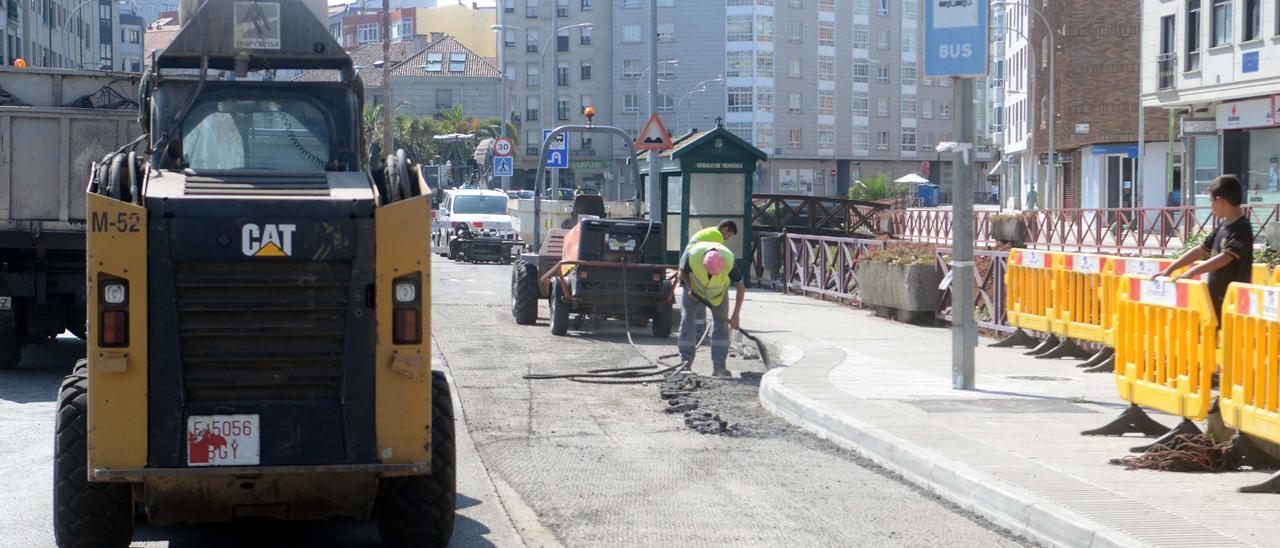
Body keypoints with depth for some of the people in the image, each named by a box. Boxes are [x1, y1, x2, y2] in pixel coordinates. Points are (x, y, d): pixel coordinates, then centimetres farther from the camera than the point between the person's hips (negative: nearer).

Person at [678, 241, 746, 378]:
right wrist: (689, 288, -27)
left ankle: (719, 367, -8)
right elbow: (683, 273, -13)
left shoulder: (729, 261, -37)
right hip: (694, 288, 0)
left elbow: (741, 286, -23)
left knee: (721, 325, -9)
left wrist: (736, 315, -24)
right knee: (687, 322, -3)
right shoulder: (692, 255, -38)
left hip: (718, 291, 0)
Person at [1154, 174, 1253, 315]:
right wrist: (1169, 269, 13)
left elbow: (1224, 258, -26)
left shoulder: (1241, 228, -15)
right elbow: (1200, 250, 17)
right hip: (1216, 298, 9)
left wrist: (1191, 273, -31)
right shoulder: (1224, 226, 12)